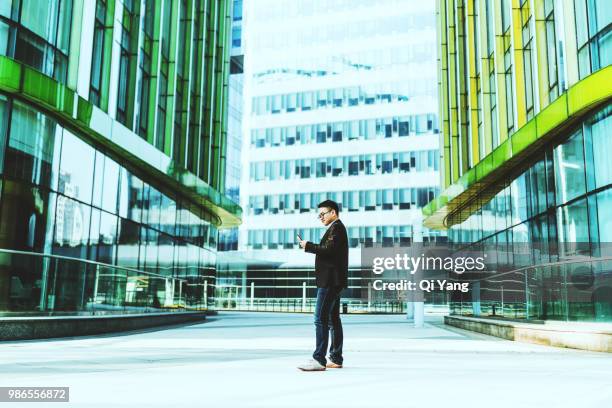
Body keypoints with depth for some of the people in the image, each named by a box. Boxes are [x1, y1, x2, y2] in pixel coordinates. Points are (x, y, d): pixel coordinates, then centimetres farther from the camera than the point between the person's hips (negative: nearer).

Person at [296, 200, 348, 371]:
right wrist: (310, 247, 8)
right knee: (333, 319, 11)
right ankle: (336, 359, 16)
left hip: (330, 281, -11)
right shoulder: (336, 228, 21)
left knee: (320, 319, -12)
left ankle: (319, 359, -12)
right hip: (332, 281, 11)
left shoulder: (336, 227, -10)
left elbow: (328, 250, -23)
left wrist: (308, 246, -14)